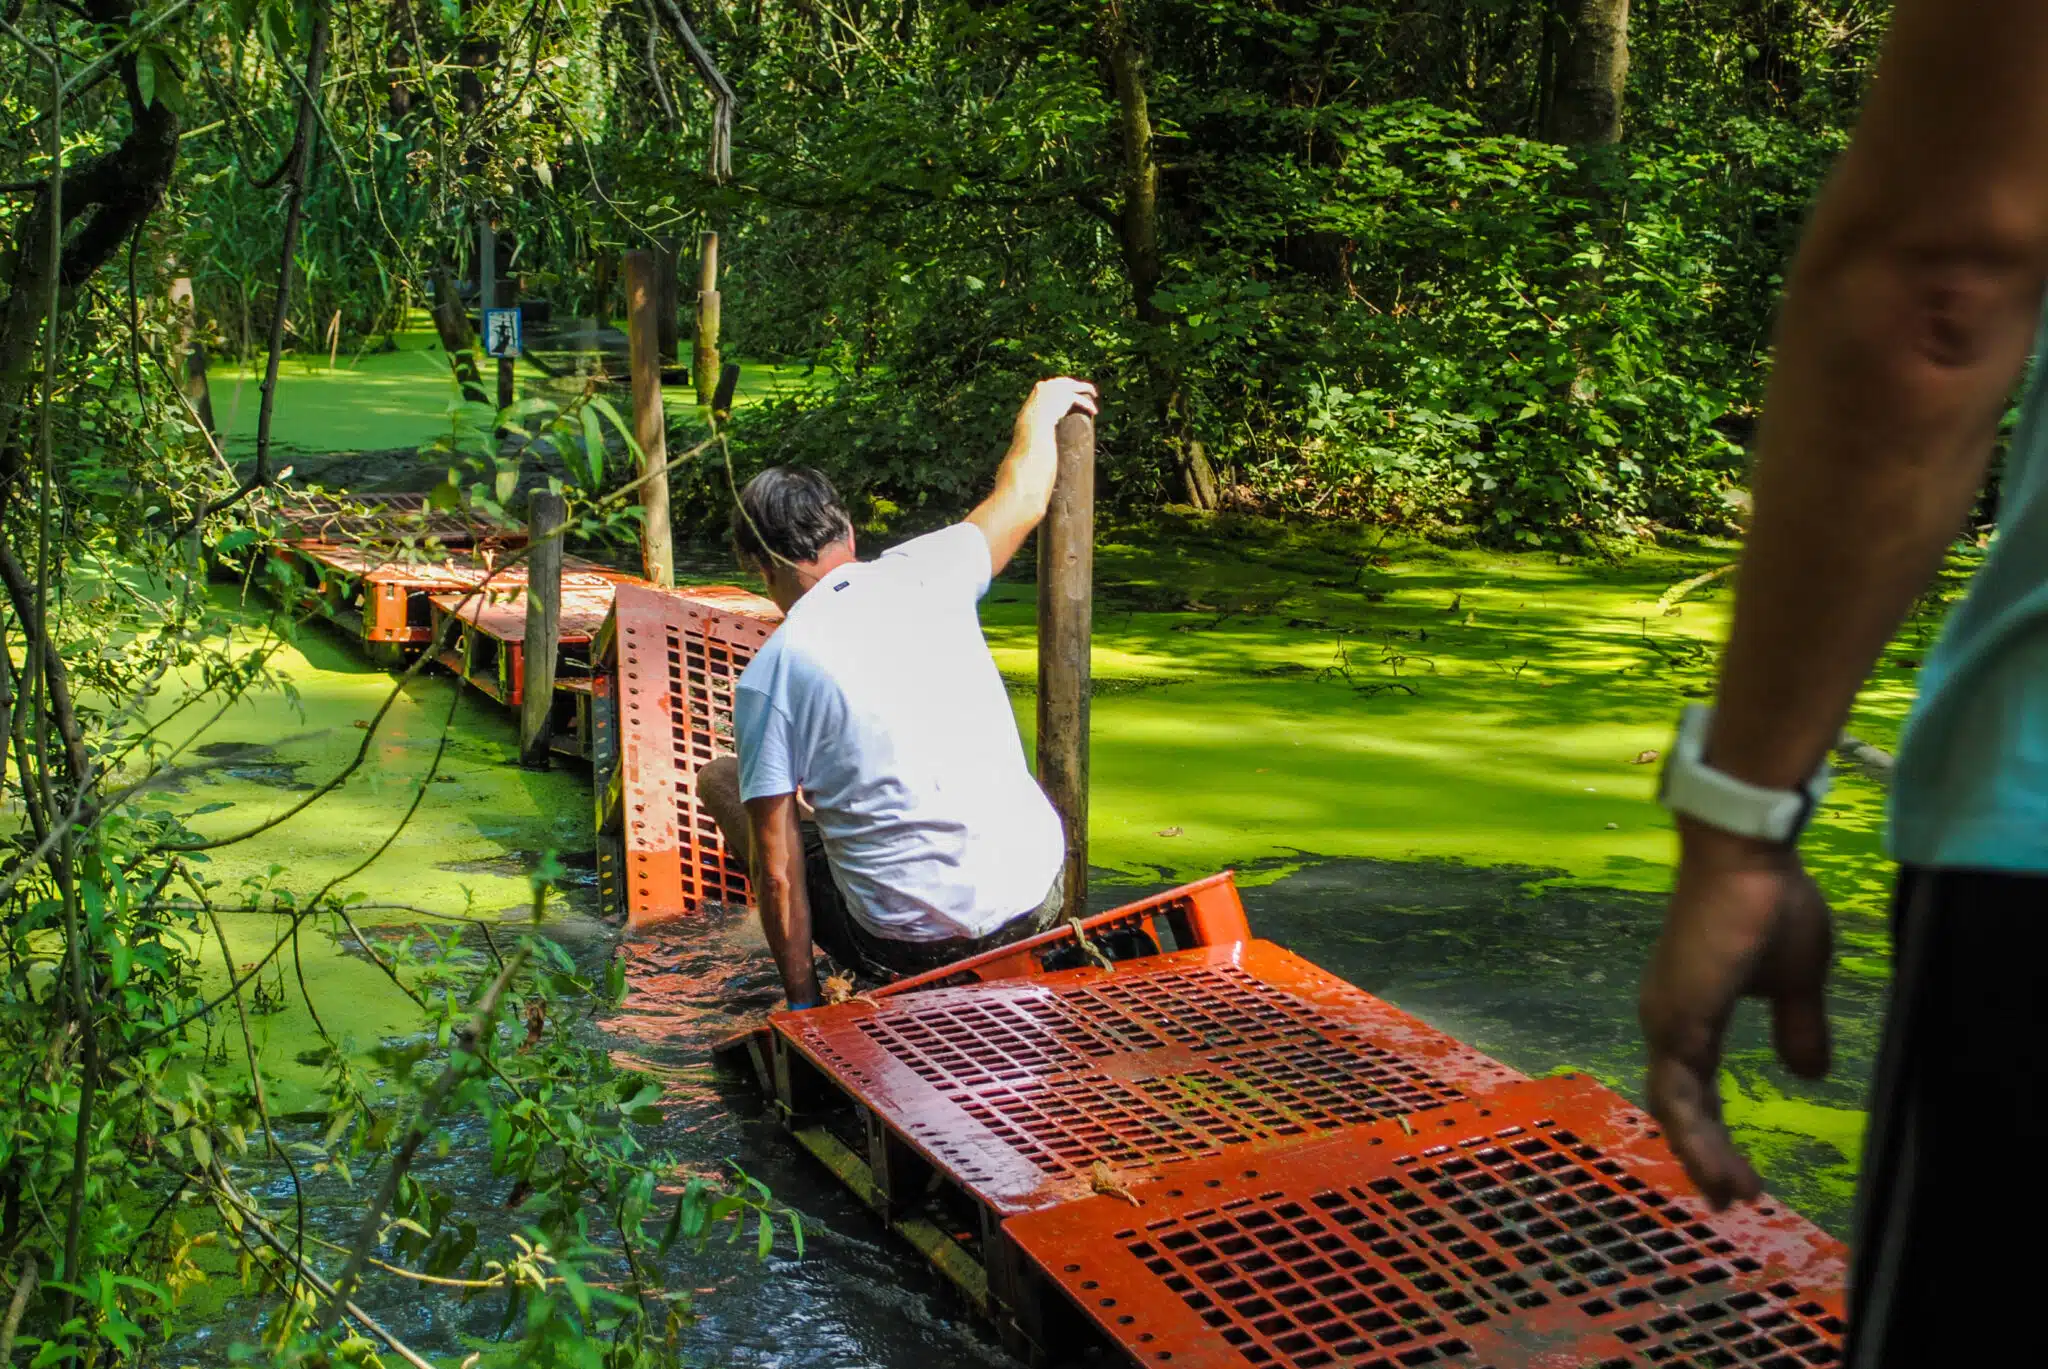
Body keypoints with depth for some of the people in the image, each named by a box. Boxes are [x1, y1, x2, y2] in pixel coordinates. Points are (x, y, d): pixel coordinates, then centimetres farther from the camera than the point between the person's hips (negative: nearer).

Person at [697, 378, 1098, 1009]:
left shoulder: (767, 678, -9)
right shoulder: (923, 572, -1)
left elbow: (777, 871, -10)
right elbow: (1022, 499, 21)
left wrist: (802, 1000, 1)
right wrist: (1039, 413, 40)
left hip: (912, 943, -5)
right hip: (1038, 899, 5)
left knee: (720, 778, 14)